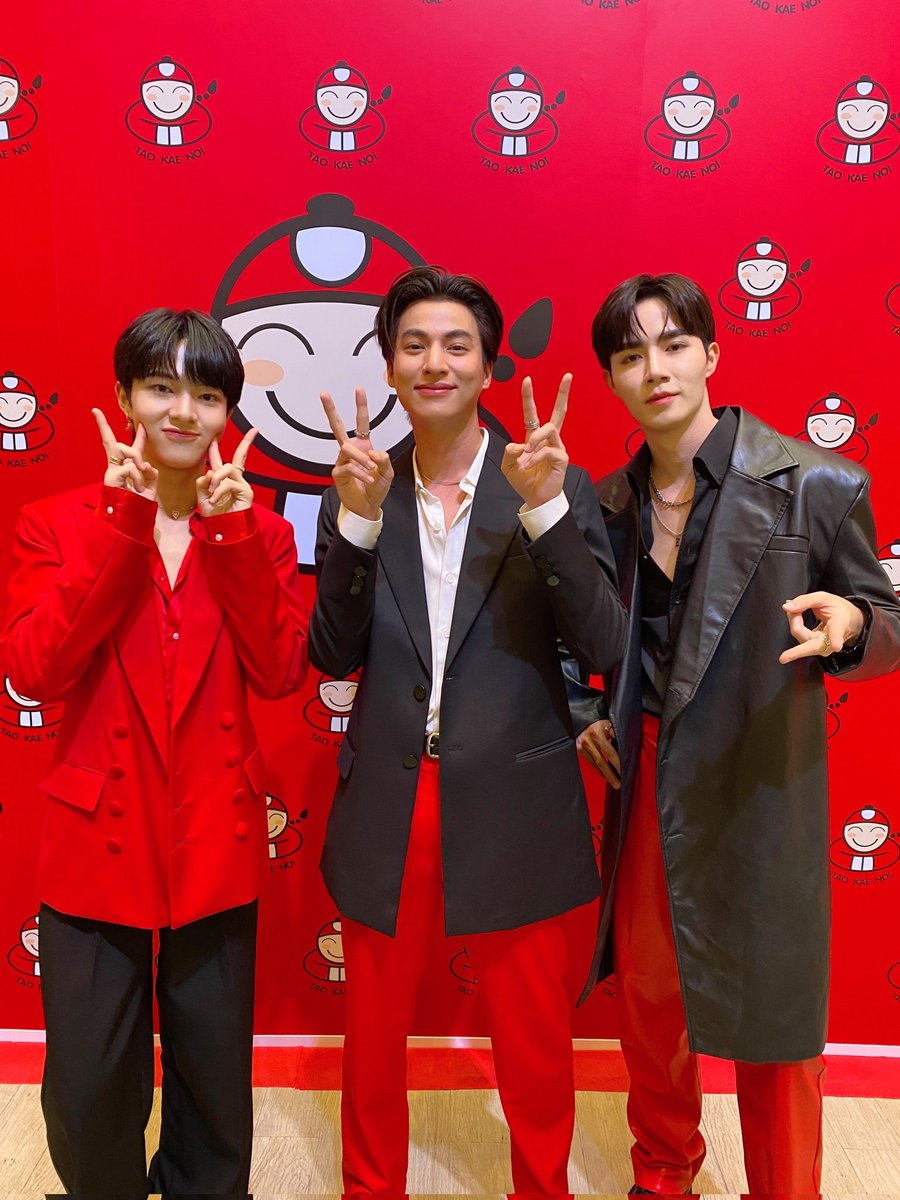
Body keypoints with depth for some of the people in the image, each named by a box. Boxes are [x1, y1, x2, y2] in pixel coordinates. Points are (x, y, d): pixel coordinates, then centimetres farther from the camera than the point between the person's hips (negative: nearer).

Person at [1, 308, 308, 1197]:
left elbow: (279, 673, -10)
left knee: (215, 1085, 17)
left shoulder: (258, 532, 3)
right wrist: (122, 525, -19)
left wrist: (234, 533, -17)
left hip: (216, 850, 1)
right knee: (89, 1093, 11)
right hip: (95, 848, -1)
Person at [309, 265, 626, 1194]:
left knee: (535, 1057, 16)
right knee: (372, 1049, 20)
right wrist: (357, 519, -18)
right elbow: (331, 657, -4)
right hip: (386, 817, 2)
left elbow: (606, 648, -12)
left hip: (513, 819, -1)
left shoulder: (557, 487, -5)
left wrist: (545, 508, -24)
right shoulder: (357, 493, 1)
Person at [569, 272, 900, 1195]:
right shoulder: (607, 503, 3)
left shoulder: (816, 485, -9)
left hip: (759, 796, -4)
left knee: (770, 1015, 9)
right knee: (646, 994, 19)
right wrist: (582, 713, 3)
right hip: (642, 788, 4)